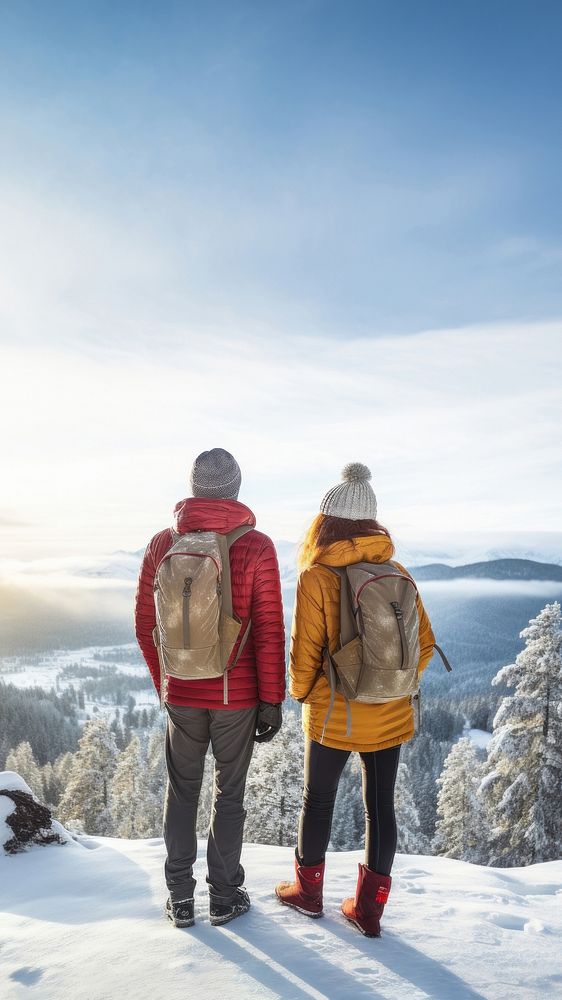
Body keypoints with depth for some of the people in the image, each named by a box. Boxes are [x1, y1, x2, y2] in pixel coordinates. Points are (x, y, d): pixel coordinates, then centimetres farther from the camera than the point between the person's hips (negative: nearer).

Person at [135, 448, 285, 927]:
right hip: (238, 695, -2)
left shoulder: (163, 543, -4)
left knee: (182, 792, 18)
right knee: (230, 793, 15)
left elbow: (146, 623, 3)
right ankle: (225, 895, 28)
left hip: (181, 694, 2)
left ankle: (180, 897, 28)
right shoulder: (256, 547, -13)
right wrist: (272, 700, -4)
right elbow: (269, 632, -13)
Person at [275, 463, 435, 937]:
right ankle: (370, 907, 27)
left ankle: (309, 890, 35)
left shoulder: (315, 577, -15)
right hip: (391, 715, 4)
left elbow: (305, 652, -14)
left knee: (318, 799, 17)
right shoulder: (396, 574, -3)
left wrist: (301, 693, 5)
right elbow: (425, 644, 1)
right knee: (381, 805, 15)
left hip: (333, 715, -3)